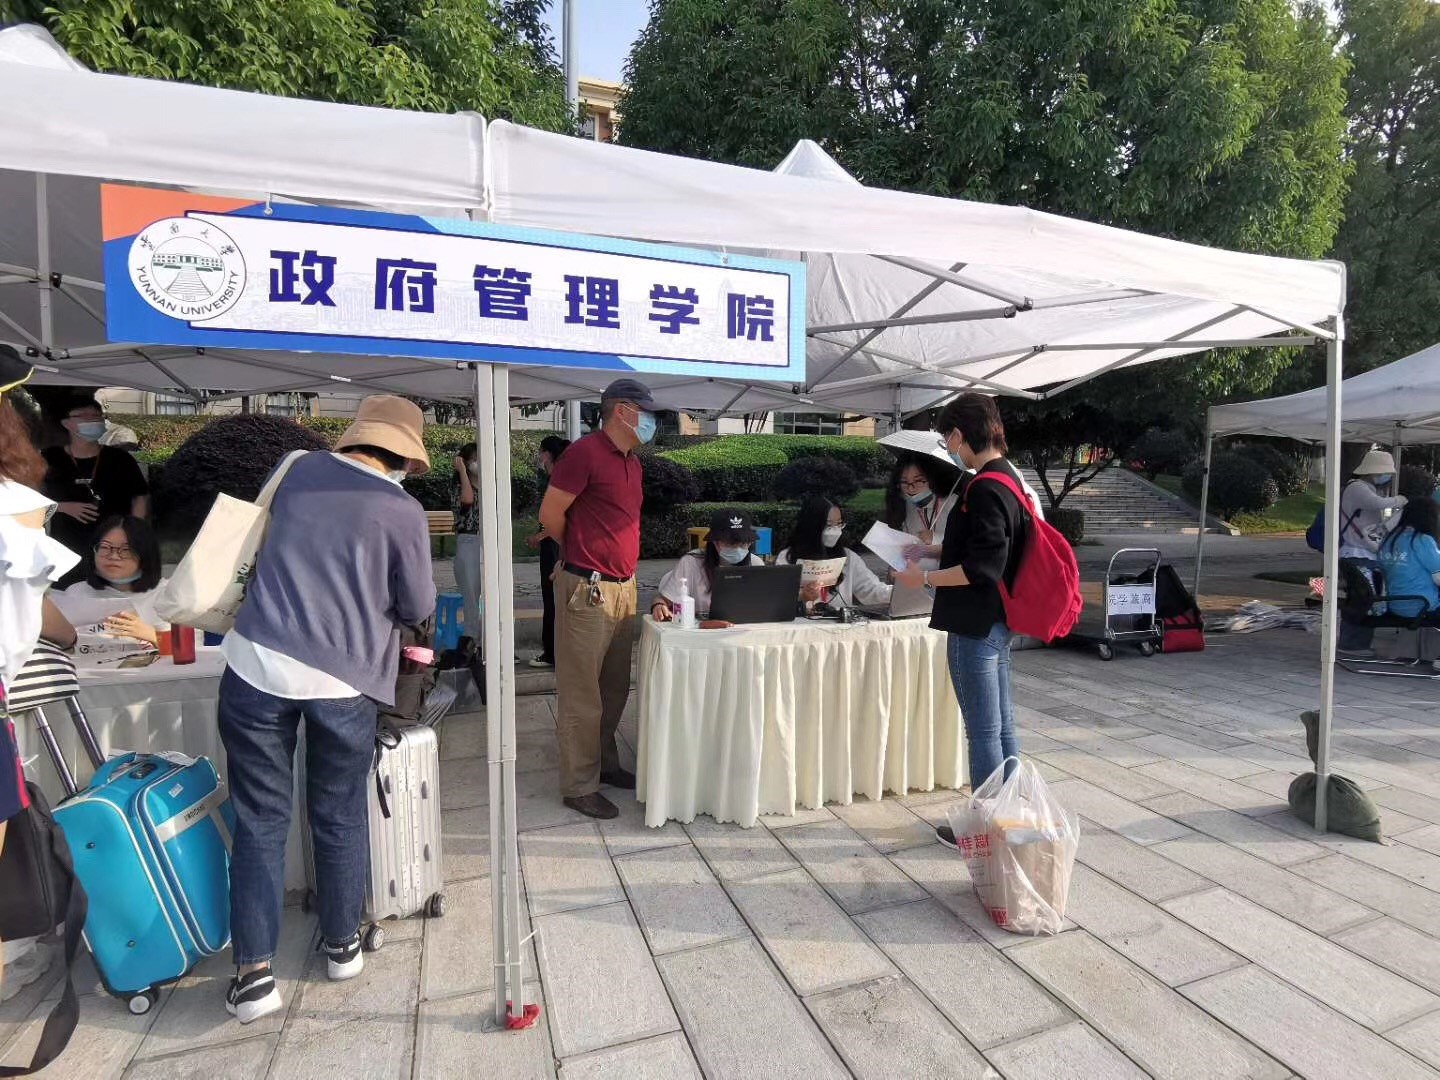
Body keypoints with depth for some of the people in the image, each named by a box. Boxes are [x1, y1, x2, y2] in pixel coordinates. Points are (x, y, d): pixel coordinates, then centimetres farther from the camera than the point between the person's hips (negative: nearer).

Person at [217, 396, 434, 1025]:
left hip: (258, 664, 3)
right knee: (339, 817, 16)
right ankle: (342, 944, 33)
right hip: (341, 681, -2)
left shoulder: (302, 471, 4)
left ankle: (254, 970, 18)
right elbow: (418, 609, 0)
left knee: (260, 819, 14)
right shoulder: (403, 512, -9)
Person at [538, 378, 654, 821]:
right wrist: (581, 554, 4)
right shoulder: (586, 452, -12)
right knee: (582, 693, 1)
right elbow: (550, 514, -11)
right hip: (588, 589, -8)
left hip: (623, 586, 9)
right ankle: (579, 786, 12)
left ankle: (605, 763, 33)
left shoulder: (632, 461, 15)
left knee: (615, 688, 17)